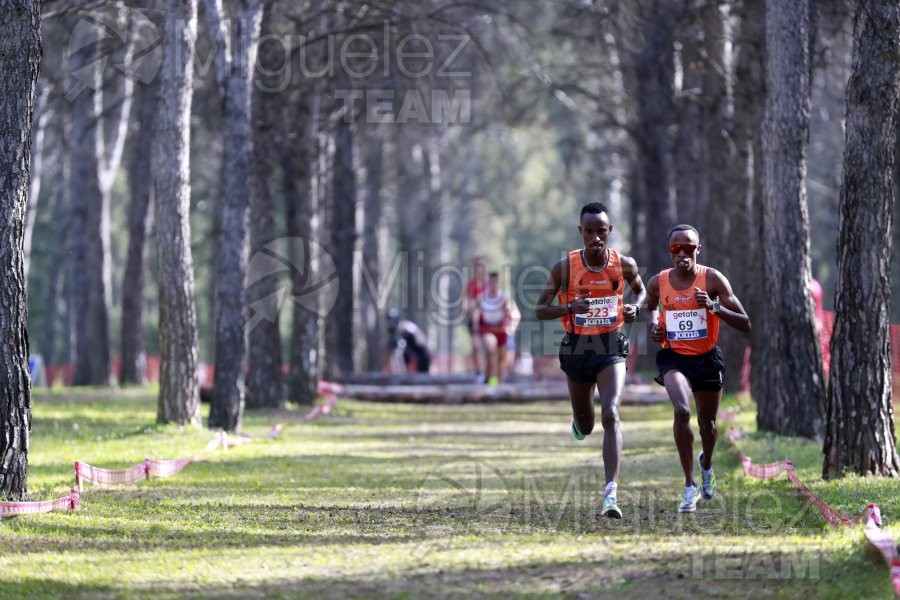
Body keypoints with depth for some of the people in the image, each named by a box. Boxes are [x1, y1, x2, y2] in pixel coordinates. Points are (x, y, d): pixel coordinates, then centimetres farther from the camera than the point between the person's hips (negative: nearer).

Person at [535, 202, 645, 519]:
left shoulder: (625, 265, -7)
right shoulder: (565, 267, -11)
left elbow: (640, 289, 16)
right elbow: (540, 310, -6)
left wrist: (635, 308, -7)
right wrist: (570, 308, -25)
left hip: (611, 348, -1)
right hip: (577, 348, 1)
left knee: (610, 414, -21)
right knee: (585, 426, 16)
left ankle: (611, 493, -26)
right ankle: (580, 421, 58)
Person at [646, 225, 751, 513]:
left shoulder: (713, 279, -13)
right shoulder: (658, 283, -6)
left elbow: (745, 324, -13)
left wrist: (714, 307, -28)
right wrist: (655, 324, -2)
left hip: (707, 358, 1)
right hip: (674, 358, 0)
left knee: (707, 422, 17)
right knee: (682, 411, -27)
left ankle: (706, 464, 54)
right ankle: (690, 486, -19)